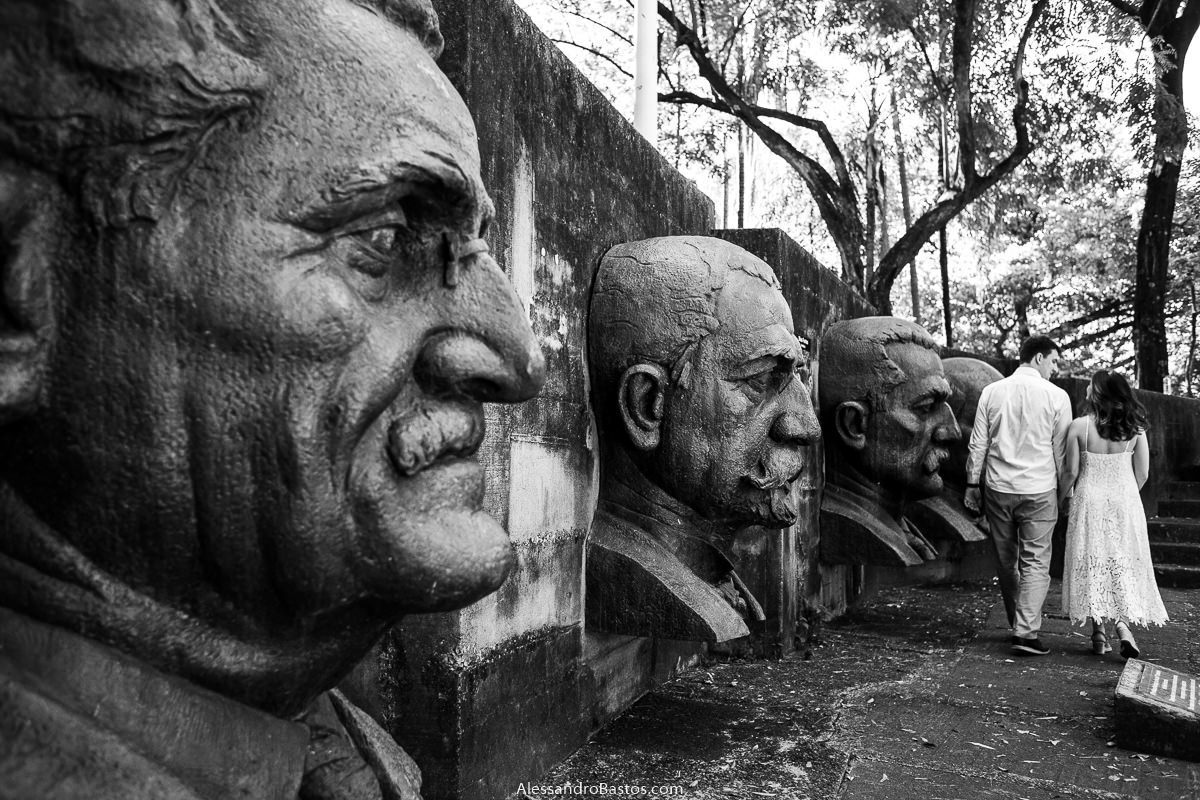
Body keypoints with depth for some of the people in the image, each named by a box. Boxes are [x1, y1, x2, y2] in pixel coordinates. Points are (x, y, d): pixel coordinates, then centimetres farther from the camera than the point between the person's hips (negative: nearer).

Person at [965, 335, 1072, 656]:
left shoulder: (991, 391, 3)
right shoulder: (1056, 396, -3)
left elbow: (978, 443, 4)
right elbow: (1061, 450, 0)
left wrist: (972, 483, 10)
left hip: (998, 488, 3)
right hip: (1039, 490, -3)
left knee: (1006, 561, 13)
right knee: (1035, 563, 2)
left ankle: (1019, 626, 24)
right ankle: (1026, 633, -5)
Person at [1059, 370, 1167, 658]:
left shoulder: (1079, 426, -12)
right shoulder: (1134, 428, -5)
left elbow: (1071, 472, -8)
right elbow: (1142, 474, 0)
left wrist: (1062, 496, 10)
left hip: (1089, 503, -1)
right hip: (1125, 502, 2)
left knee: (1092, 563, 9)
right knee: (1124, 563, 13)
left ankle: (1099, 631, 13)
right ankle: (1123, 624, -3)